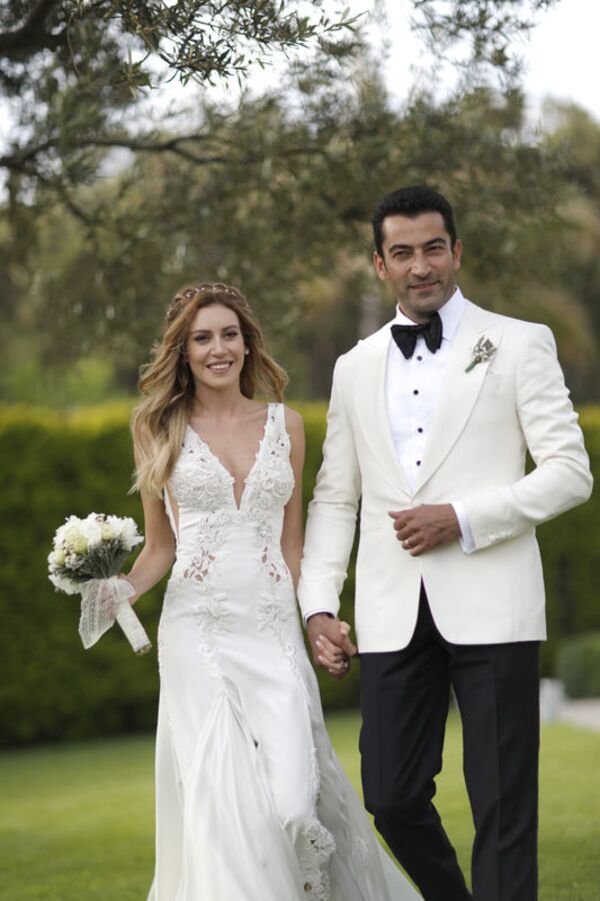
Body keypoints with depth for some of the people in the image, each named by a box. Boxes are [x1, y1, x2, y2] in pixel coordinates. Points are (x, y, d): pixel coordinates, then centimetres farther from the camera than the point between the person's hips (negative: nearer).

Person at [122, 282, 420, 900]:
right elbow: (160, 546, 12)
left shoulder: (285, 425, 12)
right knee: (226, 810, -10)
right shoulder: (159, 428, 8)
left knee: (293, 805, -12)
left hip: (275, 631, 1)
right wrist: (121, 590, -7)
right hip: (198, 631, -1)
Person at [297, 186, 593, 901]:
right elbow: (334, 496, 15)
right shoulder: (356, 368, 15)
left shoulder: (519, 346, 4)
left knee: (503, 805, -3)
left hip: (489, 608, -4)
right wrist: (317, 602, 3)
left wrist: (463, 519, -13)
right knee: (391, 797, 5)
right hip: (394, 615, 4)